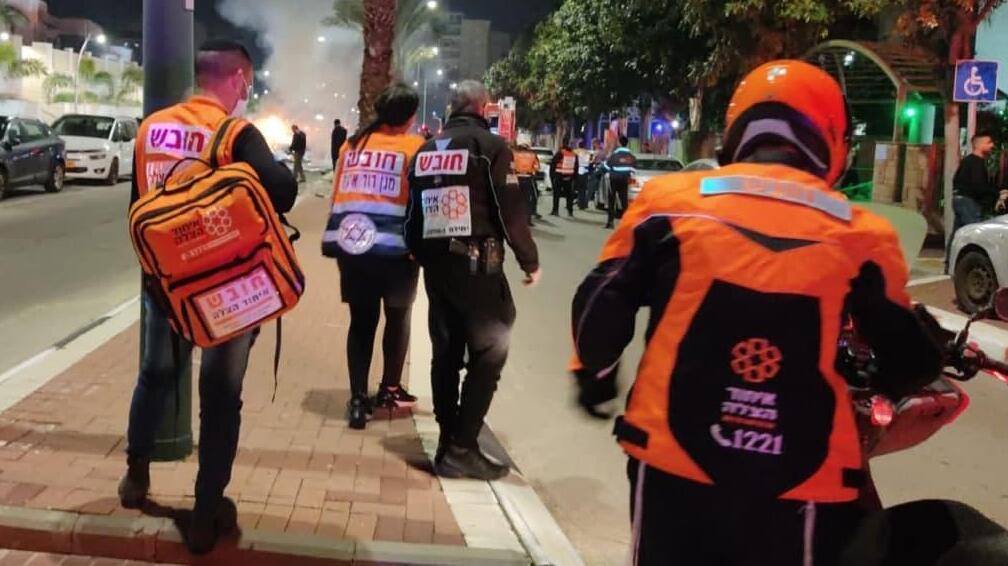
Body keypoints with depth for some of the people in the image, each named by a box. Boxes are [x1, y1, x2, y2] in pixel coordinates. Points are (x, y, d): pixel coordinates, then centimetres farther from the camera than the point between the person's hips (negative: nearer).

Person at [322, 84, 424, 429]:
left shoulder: (354, 143, 10)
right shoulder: (414, 147, -2)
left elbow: (337, 194, 14)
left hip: (350, 246, 3)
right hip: (395, 249, -3)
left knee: (361, 321, 11)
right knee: (398, 317, 18)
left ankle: (358, 399, 6)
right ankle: (390, 389, 26)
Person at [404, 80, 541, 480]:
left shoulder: (426, 150, 14)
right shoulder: (490, 146, -6)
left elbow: (413, 212, 15)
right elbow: (510, 211, -11)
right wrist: (530, 260, -1)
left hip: (435, 262, 7)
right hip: (477, 263, -7)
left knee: (445, 352, 12)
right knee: (488, 352, -2)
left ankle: (448, 443, 17)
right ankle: (462, 449, -5)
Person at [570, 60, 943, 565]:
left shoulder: (669, 200, -2)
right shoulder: (861, 235, -2)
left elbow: (602, 307, 0)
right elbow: (909, 363, 5)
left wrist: (593, 374, 19)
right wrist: (873, 388, 28)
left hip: (673, 460, 1)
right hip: (803, 478, 0)